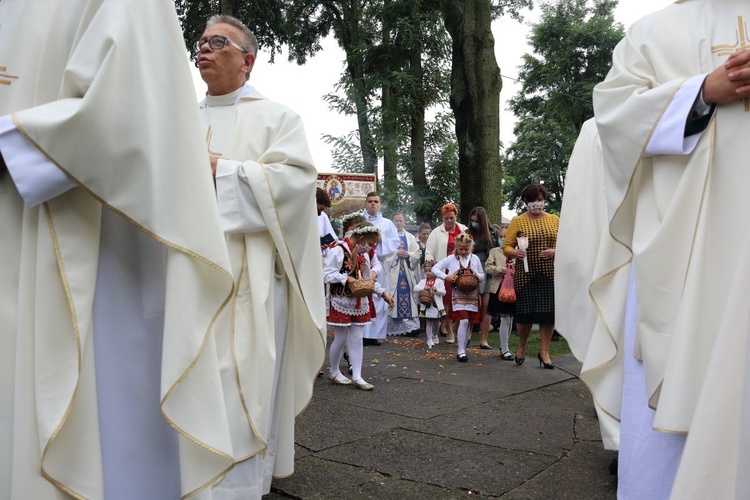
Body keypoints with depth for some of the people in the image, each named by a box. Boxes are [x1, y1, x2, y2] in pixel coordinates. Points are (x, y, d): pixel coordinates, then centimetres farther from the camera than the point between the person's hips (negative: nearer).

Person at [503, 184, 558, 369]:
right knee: (524, 312, 1)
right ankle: (521, 347, 25)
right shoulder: (518, 221, 4)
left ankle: (544, 351, 16)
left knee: (549, 313, 1)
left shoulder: (554, 220, 11)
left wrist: (555, 252, -11)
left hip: (550, 275, 2)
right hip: (526, 275, -2)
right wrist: (515, 253, -22)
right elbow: (506, 247, 0)